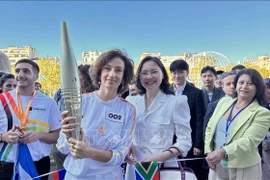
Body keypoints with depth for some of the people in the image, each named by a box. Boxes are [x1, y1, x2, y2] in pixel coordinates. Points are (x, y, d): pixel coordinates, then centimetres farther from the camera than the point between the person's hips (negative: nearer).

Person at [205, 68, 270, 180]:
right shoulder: (224, 101, 2)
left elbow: (249, 141, -23)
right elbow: (209, 128, 5)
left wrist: (223, 152, -37)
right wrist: (209, 151, -5)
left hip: (243, 169, -4)